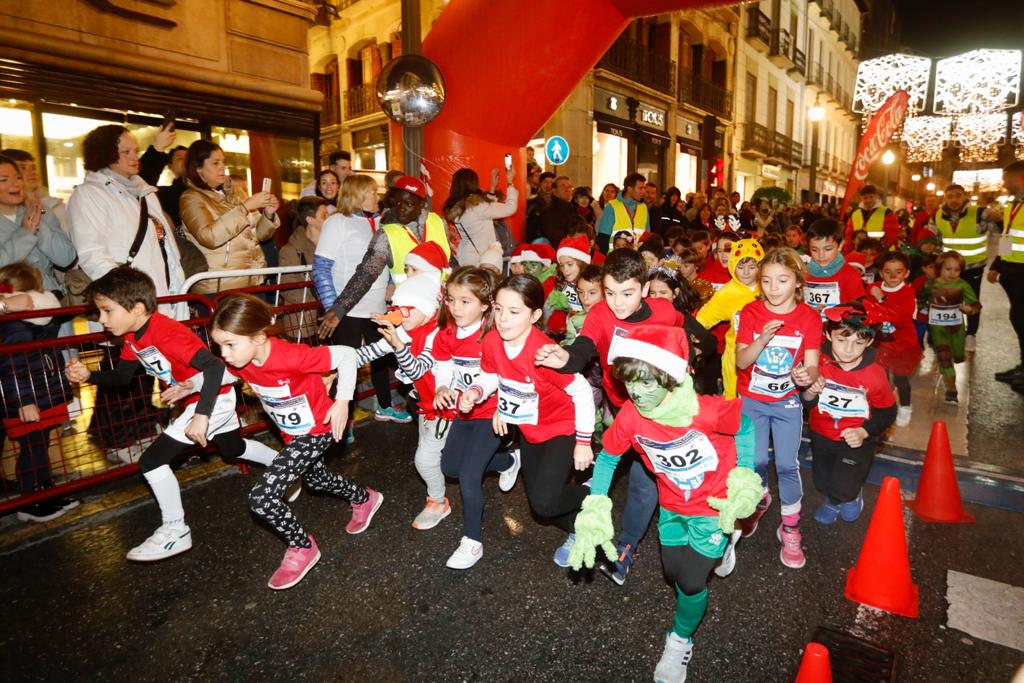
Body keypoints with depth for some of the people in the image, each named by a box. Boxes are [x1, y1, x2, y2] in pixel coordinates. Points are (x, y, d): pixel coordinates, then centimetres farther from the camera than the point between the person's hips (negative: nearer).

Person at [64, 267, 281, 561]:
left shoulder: (166, 334, -30)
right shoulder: (133, 337, -1)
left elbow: (215, 366, -38)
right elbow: (122, 377, 10)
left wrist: (202, 416, -43)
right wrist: (89, 375, -9)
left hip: (214, 399, -10)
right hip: (216, 400, 10)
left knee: (152, 461, -9)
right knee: (233, 449, 28)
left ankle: (175, 532, 5)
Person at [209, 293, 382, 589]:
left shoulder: (292, 356, -37)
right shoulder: (240, 361, -15)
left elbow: (347, 355, -31)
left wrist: (342, 401, -31)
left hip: (317, 431, -8)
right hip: (292, 434, 9)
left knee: (261, 498, -13)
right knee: (315, 479, 31)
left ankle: (303, 548, 12)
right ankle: (364, 498, 58)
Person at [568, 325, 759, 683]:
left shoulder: (707, 411, -35)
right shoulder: (629, 417, -24)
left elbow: (745, 428, -14)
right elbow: (606, 459, -9)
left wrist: (743, 481, -19)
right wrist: (594, 512, -14)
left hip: (714, 505, -4)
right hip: (671, 506, 4)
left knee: (691, 582, -3)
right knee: (673, 571, 20)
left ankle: (680, 640, 30)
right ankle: (715, 550, 55)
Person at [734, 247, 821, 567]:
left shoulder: (809, 317, -11)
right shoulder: (751, 312, -11)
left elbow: (811, 365, -12)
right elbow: (741, 361, -15)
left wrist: (807, 376, -36)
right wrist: (762, 339, -33)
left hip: (787, 402, 0)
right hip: (751, 400, 1)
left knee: (787, 465, -1)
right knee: (755, 461, 7)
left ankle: (790, 528, 19)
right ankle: (759, 500, 39)